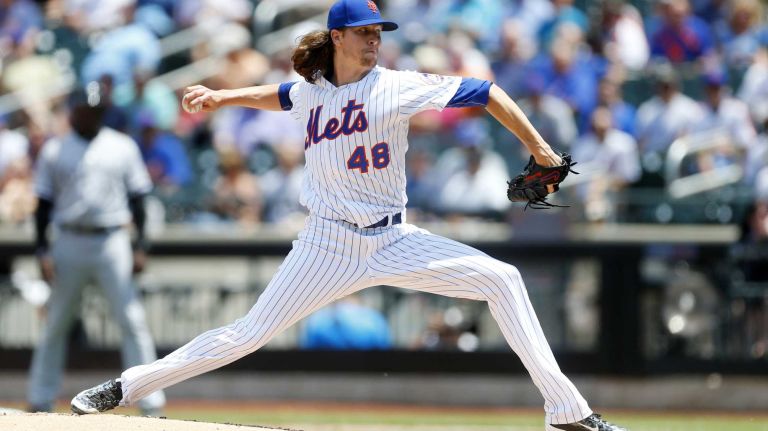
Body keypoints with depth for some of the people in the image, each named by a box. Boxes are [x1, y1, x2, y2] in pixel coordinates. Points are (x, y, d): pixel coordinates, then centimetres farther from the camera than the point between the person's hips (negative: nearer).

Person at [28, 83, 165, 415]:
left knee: (132, 321, -7)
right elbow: (44, 204, 7)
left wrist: (140, 247, 0)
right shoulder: (54, 151, 6)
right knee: (56, 324, 5)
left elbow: (137, 198, 8)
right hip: (69, 243, 0)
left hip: (112, 241, 0)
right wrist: (42, 251, -2)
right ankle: (41, 401, 14)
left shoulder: (122, 147, 7)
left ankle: (151, 403, -7)